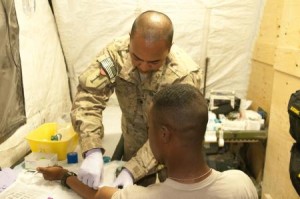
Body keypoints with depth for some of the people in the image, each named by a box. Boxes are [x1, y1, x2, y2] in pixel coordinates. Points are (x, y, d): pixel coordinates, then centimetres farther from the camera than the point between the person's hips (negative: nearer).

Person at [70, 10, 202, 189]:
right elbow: (88, 96, -29)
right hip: (132, 140, 3)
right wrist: (93, 151, -42)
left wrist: (132, 171, -40)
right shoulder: (117, 52, -24)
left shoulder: (186, 75, -32)